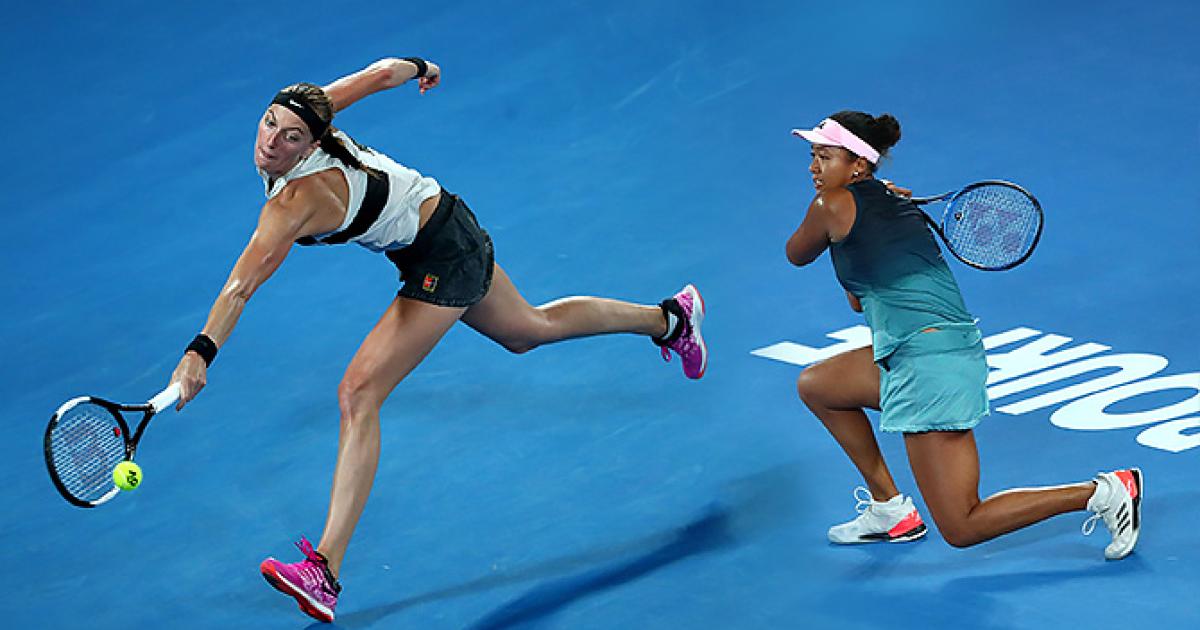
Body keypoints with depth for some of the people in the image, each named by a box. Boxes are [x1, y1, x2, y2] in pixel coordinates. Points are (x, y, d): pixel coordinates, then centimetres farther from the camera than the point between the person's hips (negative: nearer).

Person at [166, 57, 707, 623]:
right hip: (451, 229, 10)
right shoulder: (296, 115, -13)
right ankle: (668, 318, 57)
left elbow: (243, 284, -46)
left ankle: (326, 571, -22)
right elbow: (381, 73, 1)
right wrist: (416, 68, 21)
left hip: (443, 265, -10)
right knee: (528, 330, 34)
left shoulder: (295, 201, -35)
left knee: (357, 396, -18)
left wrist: (200, 353, -55)